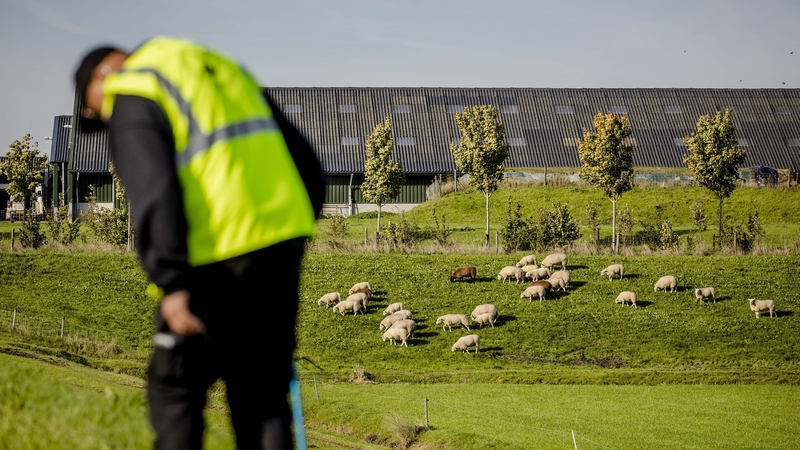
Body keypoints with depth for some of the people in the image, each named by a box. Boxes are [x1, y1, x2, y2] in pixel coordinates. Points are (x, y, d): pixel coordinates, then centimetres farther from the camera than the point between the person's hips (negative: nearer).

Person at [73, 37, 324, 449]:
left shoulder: (132, 97, 0)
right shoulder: (222, 69, 23)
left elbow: (152, 192, -17)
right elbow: (302, 158, 22)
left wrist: (171, 284, -21)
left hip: (215, 261, -7)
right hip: (281, 245, 7)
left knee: (174, 389, 8)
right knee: (263, 395, 12)